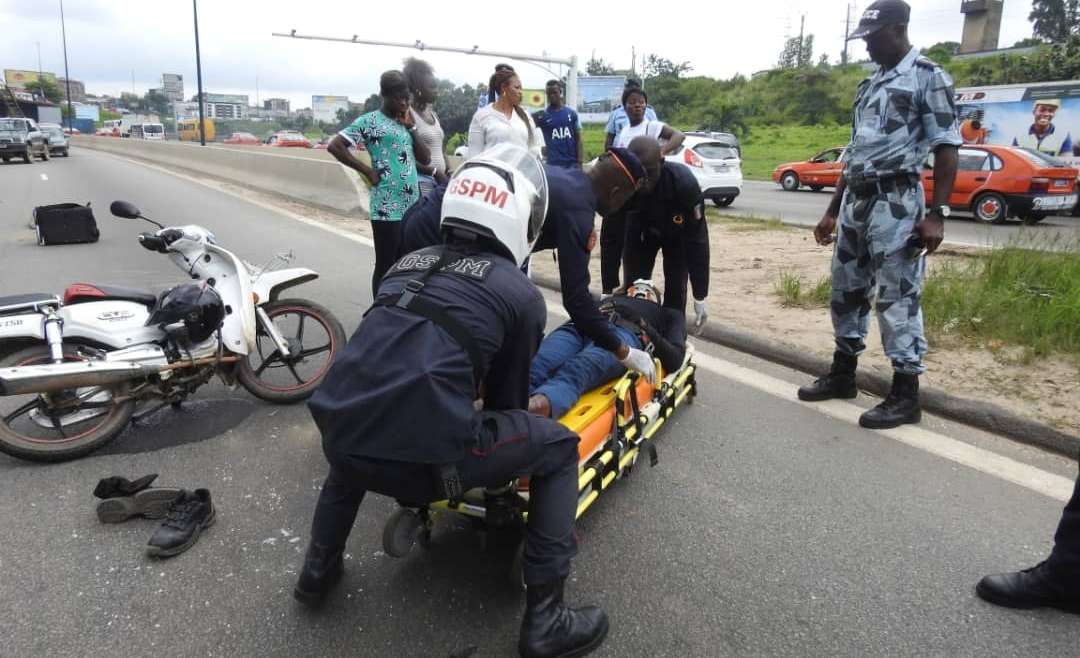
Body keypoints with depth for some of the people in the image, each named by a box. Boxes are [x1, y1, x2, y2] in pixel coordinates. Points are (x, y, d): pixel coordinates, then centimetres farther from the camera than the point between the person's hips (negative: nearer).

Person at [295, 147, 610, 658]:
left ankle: (318, 569, 45)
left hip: (337, 438, 6)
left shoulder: (407, 264, 22)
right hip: (422, 458, -6)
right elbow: (508, 397, 18)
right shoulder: (522, 293, 7)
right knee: (557, 448, 15)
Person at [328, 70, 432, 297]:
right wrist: (367, 170, -11)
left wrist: (411, 128, 3)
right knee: (386, 266, -1)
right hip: (387, 209, -7)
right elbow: (334, 146, -10)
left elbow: (425, 159, 12)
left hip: (412, 206, 7)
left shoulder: (405, 122, 16)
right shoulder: (370, 121, -4)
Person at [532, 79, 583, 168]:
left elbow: (578, 139, 6)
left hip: (572, 162, 2)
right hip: (552, 163, -1)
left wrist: (579, 162, -2)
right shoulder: (542, 115, 3)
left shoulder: (572, 114, 6)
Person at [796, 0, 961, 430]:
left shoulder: (928, 77, -3)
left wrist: (937, 213, -18)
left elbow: (946, 148, -9)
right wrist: (832, 211, 19)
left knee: (898, 297, -5)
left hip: (896, 201, -8)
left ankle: (905, 395, 3)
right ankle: (842, 374, 25)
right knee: (846, 290, 12)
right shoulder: (869, 85, 19)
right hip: (856, 200, 8)